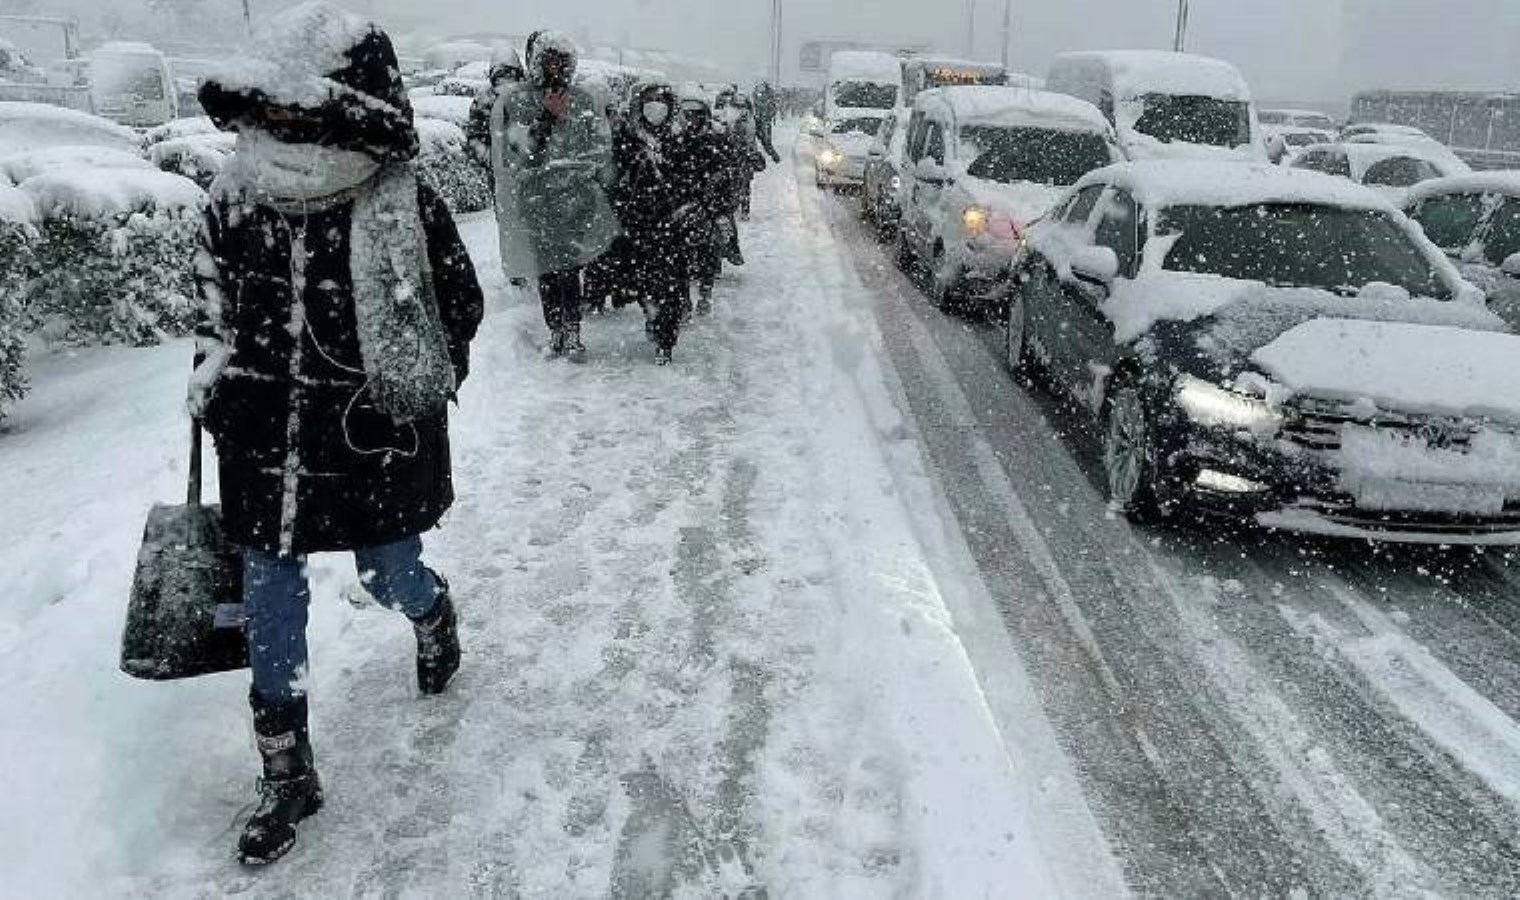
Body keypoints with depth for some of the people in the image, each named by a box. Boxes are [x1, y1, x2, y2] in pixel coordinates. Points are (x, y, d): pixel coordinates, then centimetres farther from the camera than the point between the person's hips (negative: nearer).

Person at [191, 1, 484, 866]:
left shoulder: (405, 207, -15)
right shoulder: (236, 195, -3)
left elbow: (461, 306, -3)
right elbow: (216, 298, 14)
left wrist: (415, 394, -7)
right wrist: (214, 379, 9)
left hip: (375, 444, -3)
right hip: (265, 445, 4)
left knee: (391, 579, 12)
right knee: (270, 605, 8)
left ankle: (435, 611, 53)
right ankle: (287, 774, 25)